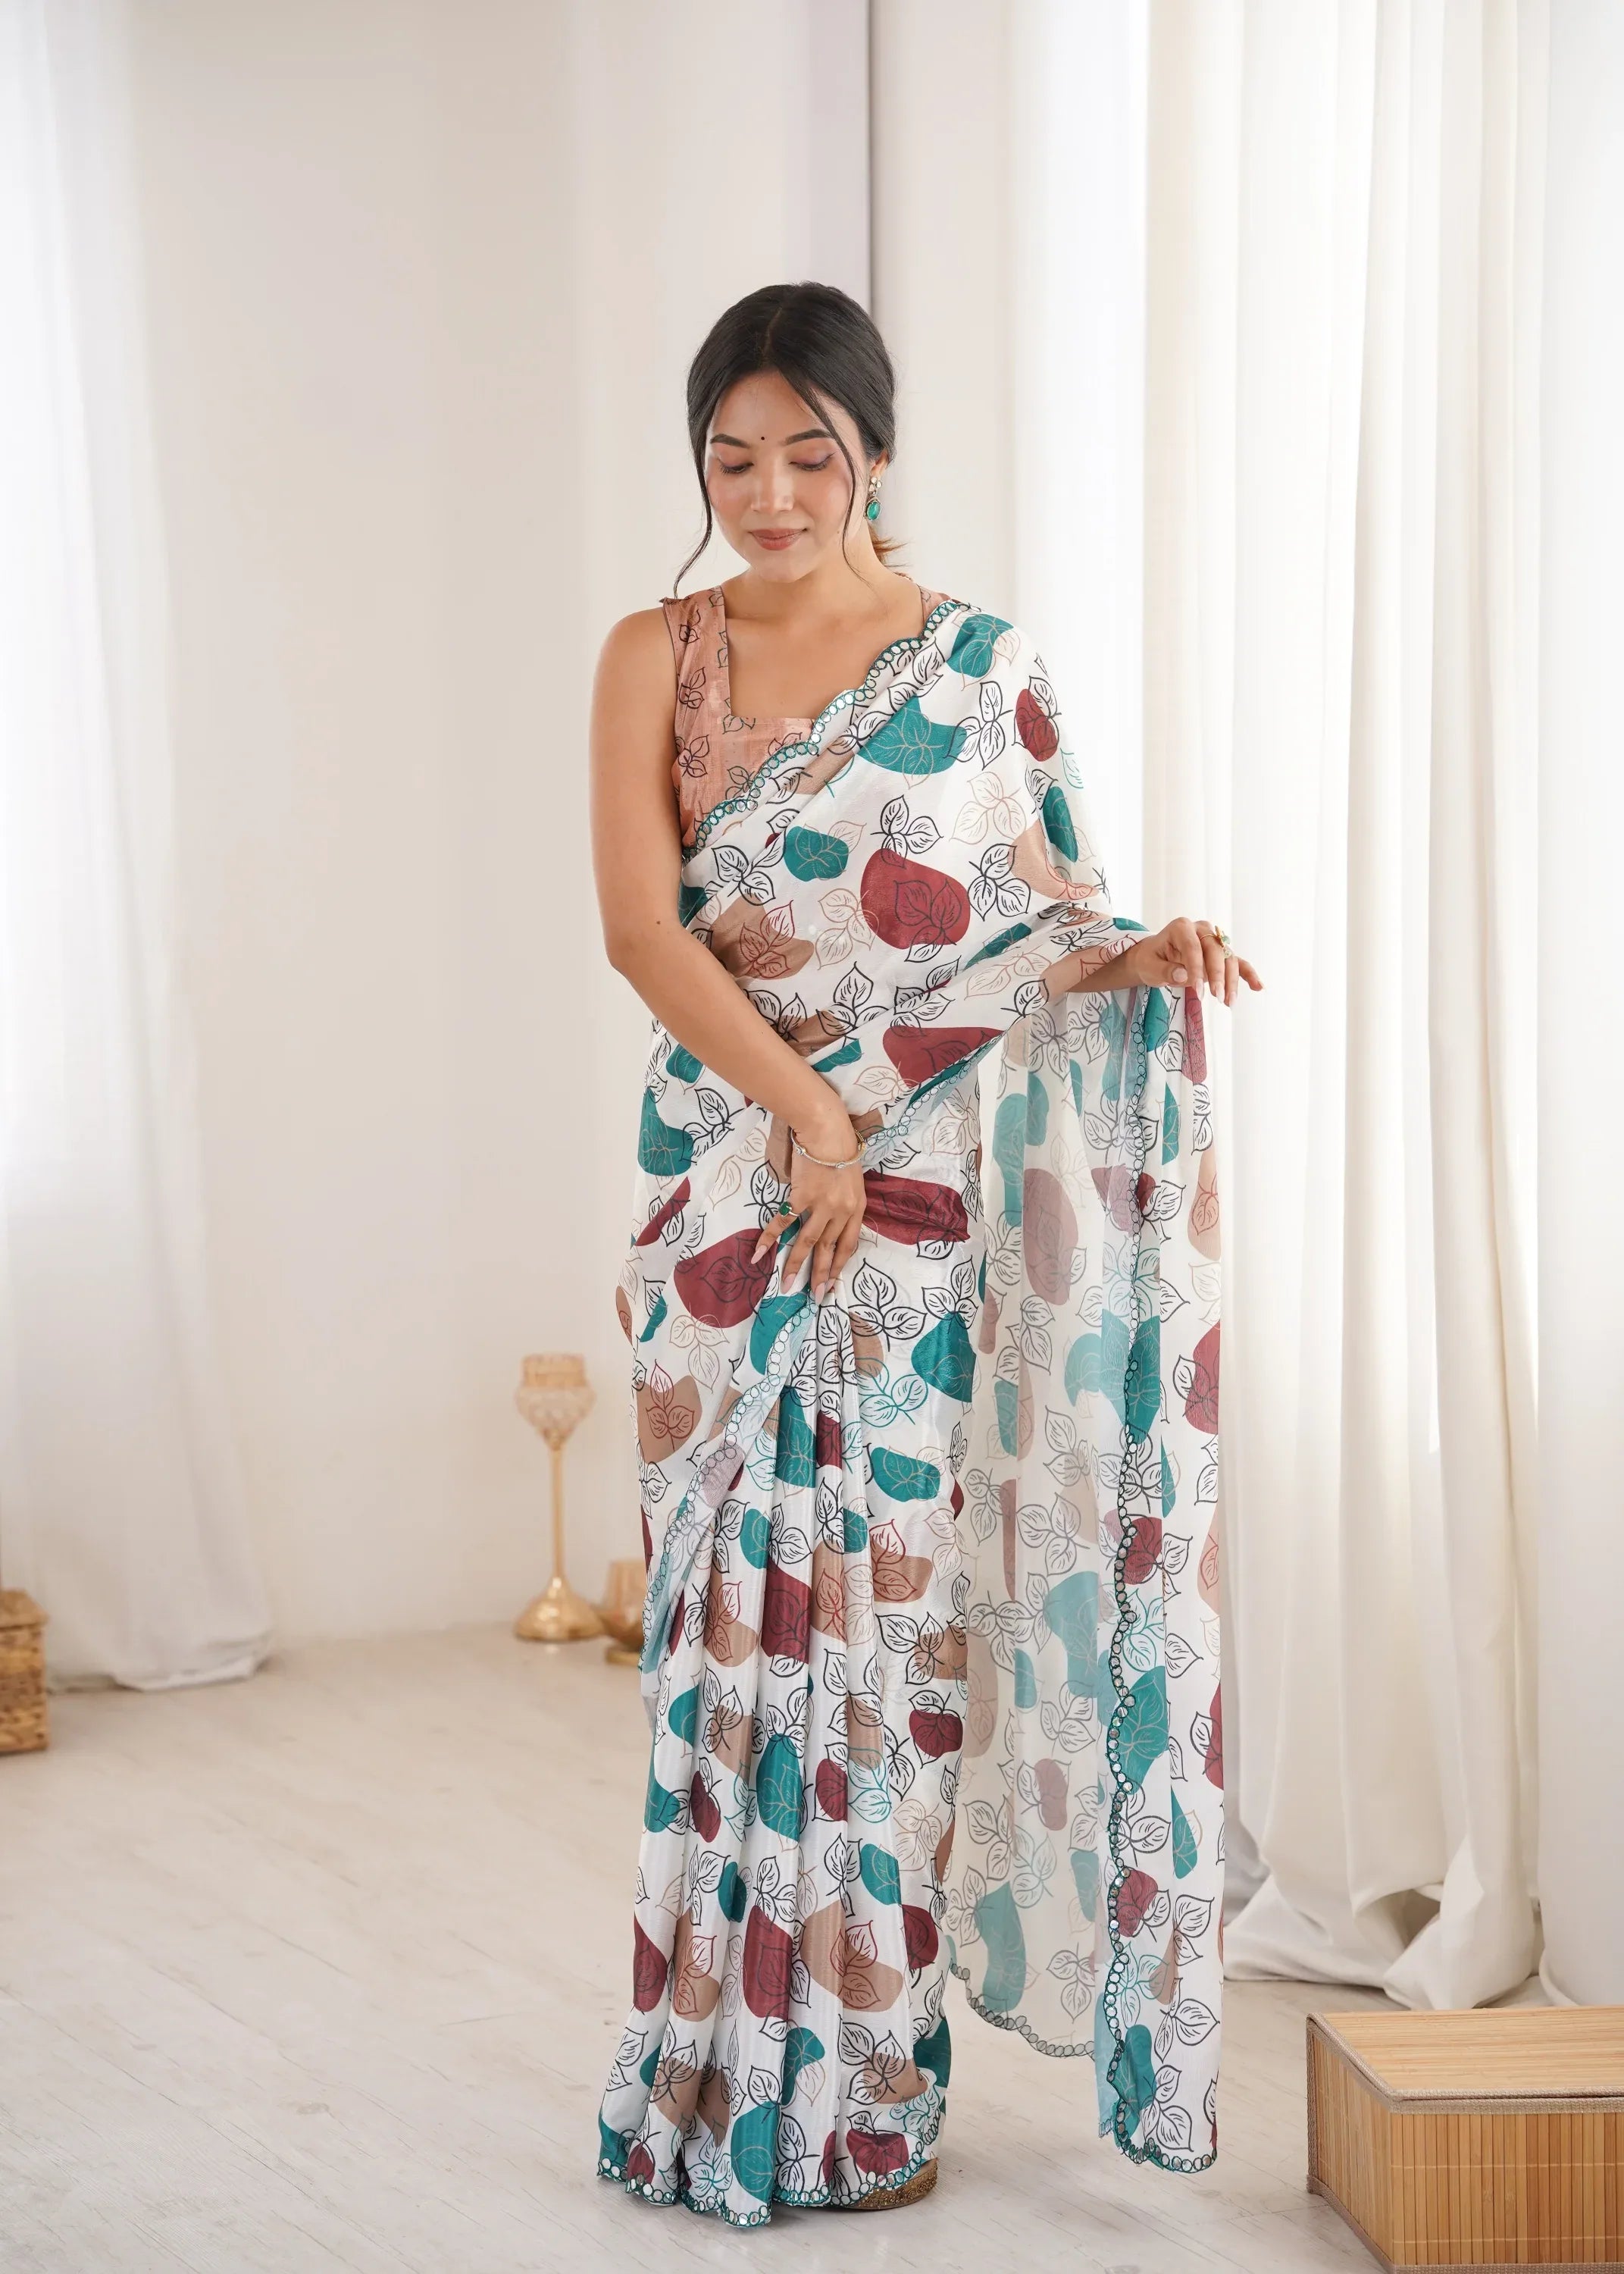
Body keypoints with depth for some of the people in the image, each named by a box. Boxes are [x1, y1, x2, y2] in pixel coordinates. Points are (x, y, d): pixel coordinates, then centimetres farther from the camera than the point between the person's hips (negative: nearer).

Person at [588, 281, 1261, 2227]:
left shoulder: (981, 664, 4)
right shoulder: (658, 657, 5)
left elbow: (1050, 919, 6)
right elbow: (640, 922, -6)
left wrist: (1145, 955, -16)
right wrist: (794, 1102, -17)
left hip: (912, 1189, -1)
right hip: (720, 1177, 1)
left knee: (883, 1602, 0)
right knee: (730, 1608, 5)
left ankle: (865, 2083, 12)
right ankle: (719, 2069, 17)